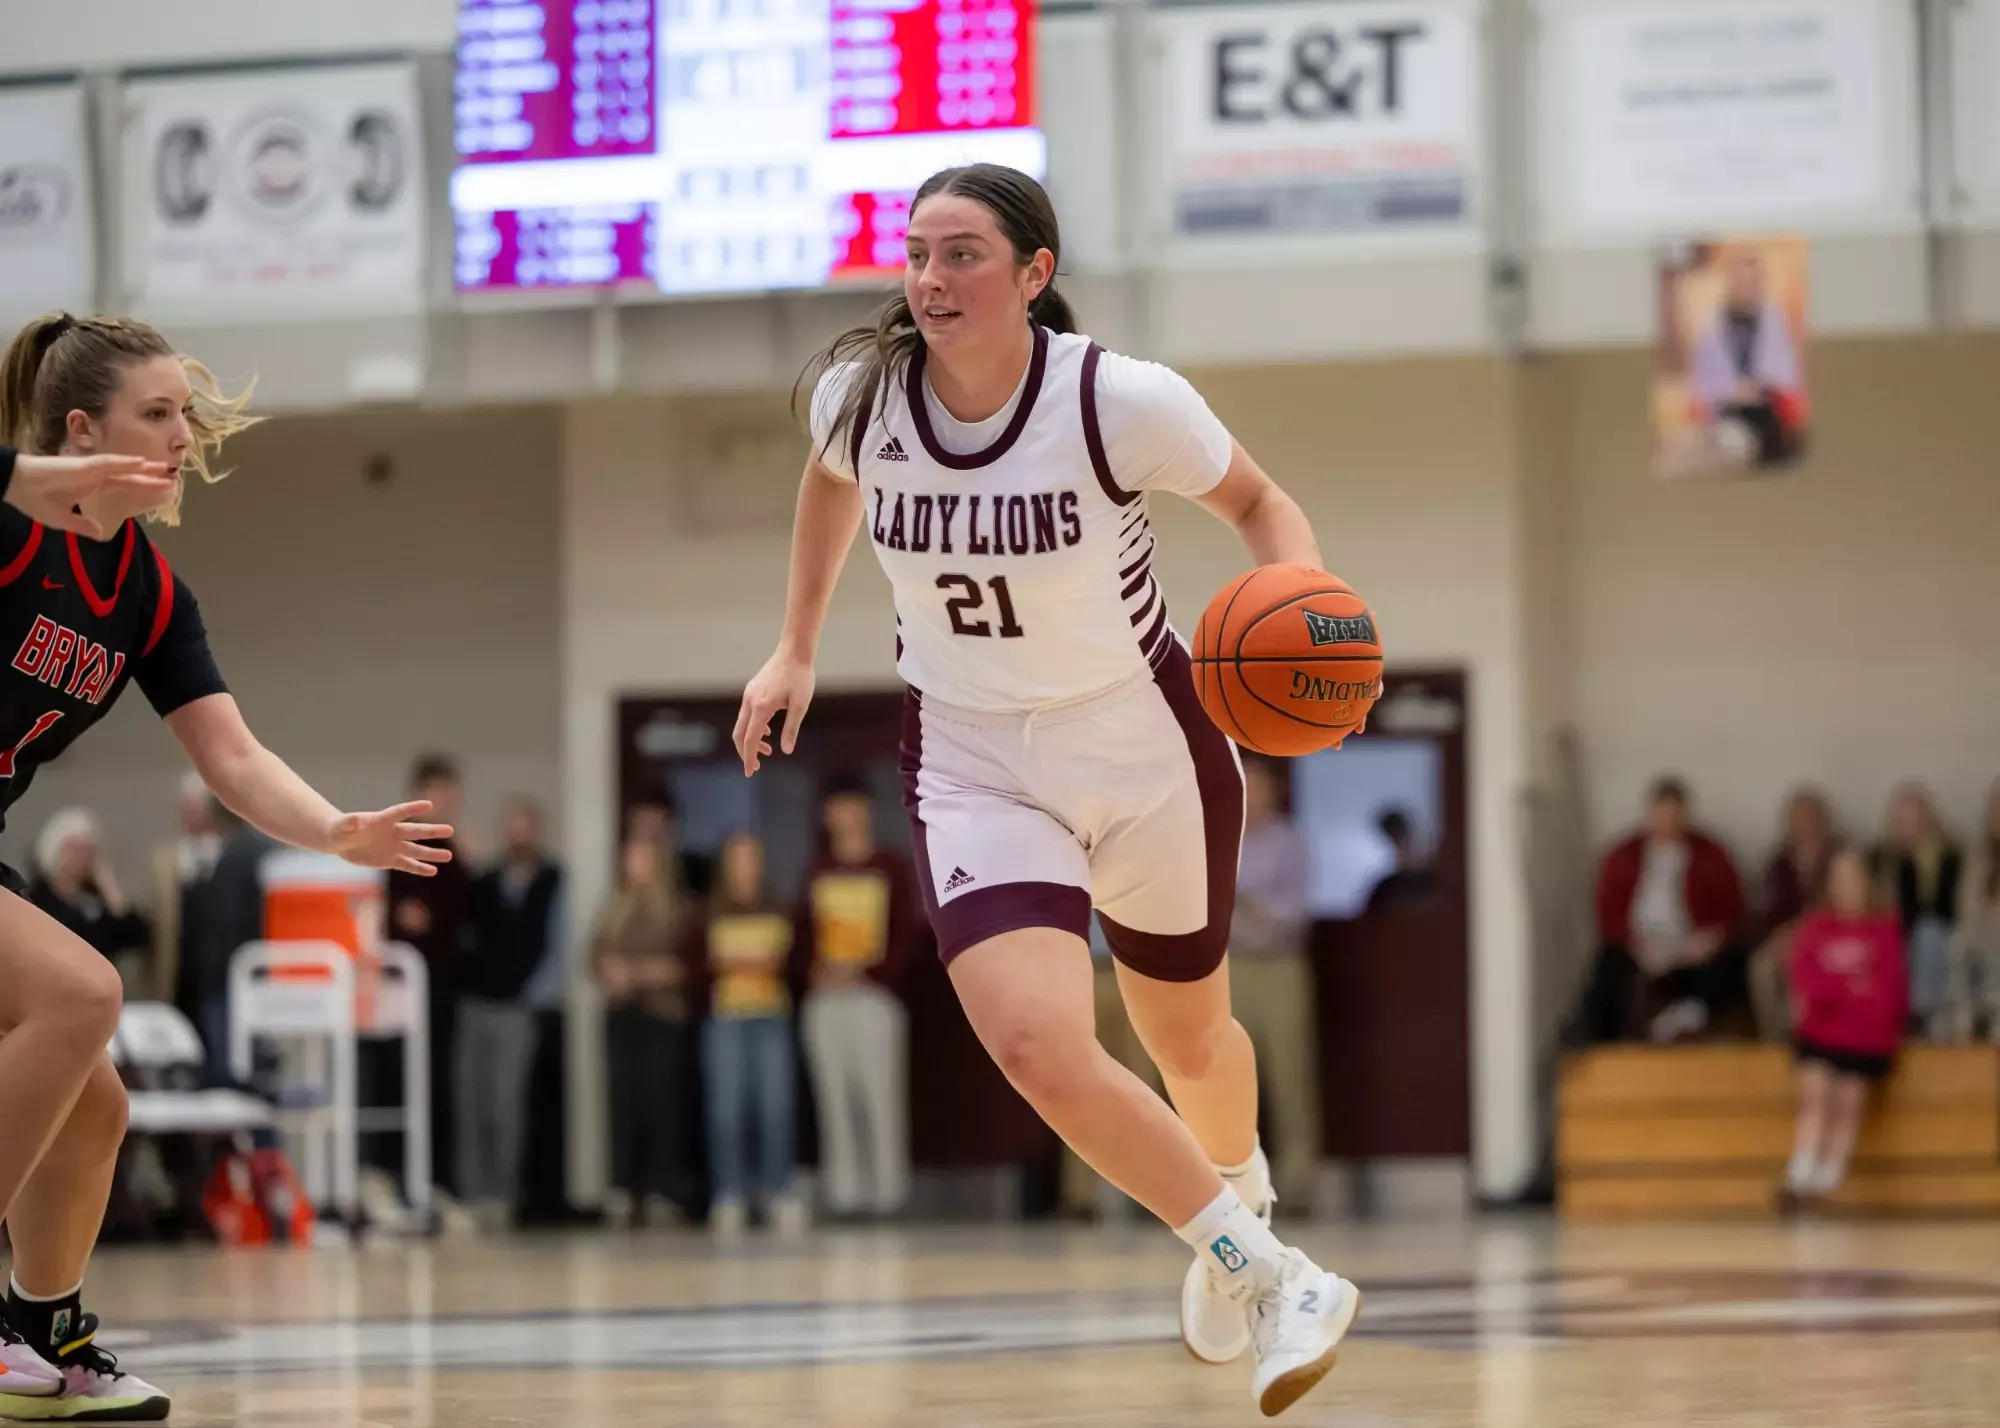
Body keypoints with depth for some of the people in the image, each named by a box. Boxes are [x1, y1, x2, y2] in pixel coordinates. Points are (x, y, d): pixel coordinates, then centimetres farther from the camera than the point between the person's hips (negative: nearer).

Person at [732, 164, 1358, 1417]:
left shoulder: (1123, 401, -21)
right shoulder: (861, 393, -12)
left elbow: (1259, 502, -5)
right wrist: (797, 648, 16)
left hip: (1146, 749, -1)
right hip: (973, 765, 1)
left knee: (1188, 1040, 19)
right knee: (1039, 1049, -21)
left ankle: (1242, 1206, 56)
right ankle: (1273, 1281, -3)